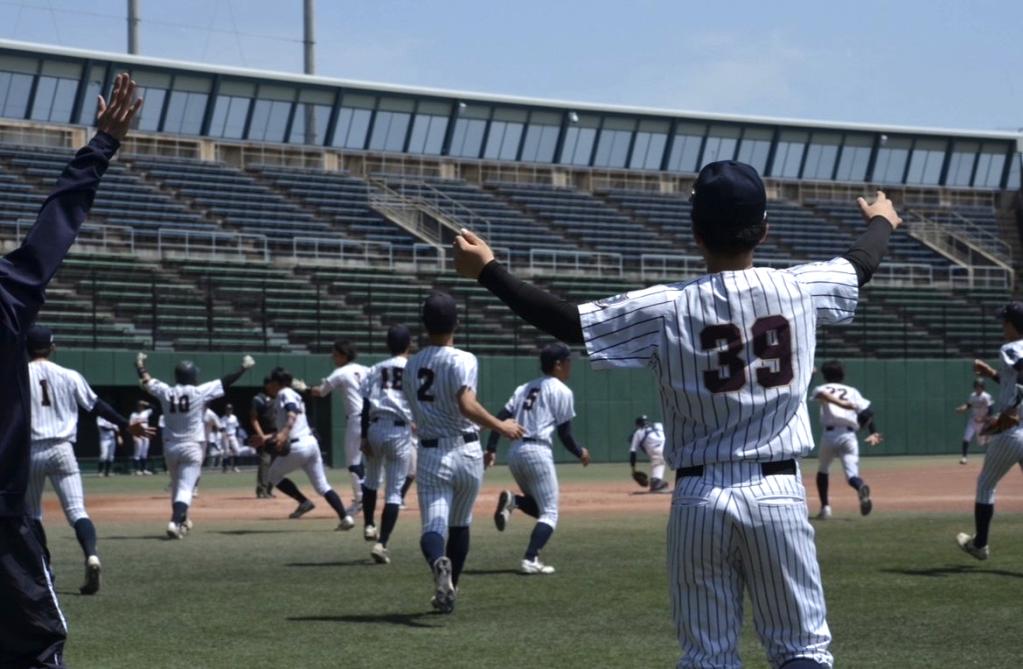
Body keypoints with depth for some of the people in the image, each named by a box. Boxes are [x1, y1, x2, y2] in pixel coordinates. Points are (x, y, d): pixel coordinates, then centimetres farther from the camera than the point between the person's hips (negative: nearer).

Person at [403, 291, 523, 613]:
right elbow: (466, 405, -24)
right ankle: (449, 588, 26)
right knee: (459, 525, 19)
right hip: (466, 453, -2)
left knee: (433, 525, -8)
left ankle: (439, 563, -41)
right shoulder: (462, 360, -9)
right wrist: (501, 427, -14)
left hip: (431, 456, 2)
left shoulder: (411, 366, 8)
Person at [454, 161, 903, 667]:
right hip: (778, 494, 0)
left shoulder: (667, 308, -8)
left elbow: (566, 322, -6)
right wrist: (883, 222, 42)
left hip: (699, 497, 0)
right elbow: (860, 265, 19)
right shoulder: (800, 290, -1)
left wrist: (487, 270, 4)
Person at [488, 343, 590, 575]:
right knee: (549, 512, 0)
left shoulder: (525, 388, 19)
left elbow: (501, 418, 10)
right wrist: (580, 452, 14)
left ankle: (513, 500, -9)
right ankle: (531, 559, -17)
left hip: (515, 451, 7)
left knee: (538, 506, 21)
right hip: (538, 452, -7)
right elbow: (564, 433, -3)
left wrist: (491, 449, 7)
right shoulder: (562, 391, 0)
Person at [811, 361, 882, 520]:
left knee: (822, 470, 22)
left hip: (829, 433, -1)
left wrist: (839, 403, -24)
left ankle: (825, 507, 11)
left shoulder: (823, 388, 17)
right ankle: (860, 486, -42)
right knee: (851, 473, -6)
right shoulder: (852, 391, 22)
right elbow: (867, 411, 7)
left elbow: (820, 393, -10)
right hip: (849, 435, 1)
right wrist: (873, 432, 4)